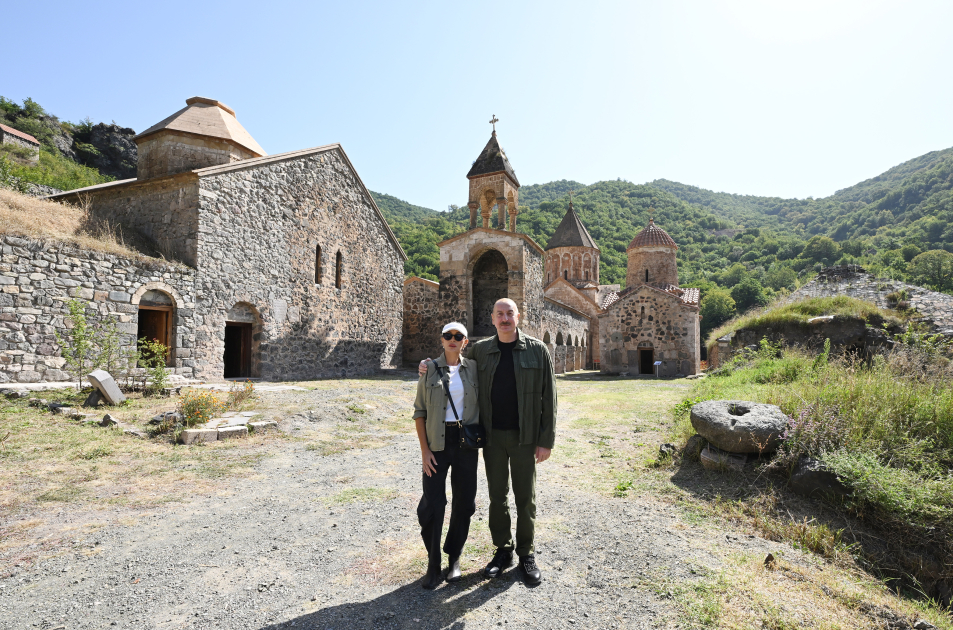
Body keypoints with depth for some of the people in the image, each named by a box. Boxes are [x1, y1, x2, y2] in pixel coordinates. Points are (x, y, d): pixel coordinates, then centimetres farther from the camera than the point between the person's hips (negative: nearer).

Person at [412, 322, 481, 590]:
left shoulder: (473, 369, 3)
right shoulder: (429, 369, -2)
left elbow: (480, 406, 10)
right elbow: (420, 412, -1)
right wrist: (424, 449, -7)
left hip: (467, 442, 2)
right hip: (437, 443, -2)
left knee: (464, 502, 8)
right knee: (432, 505, -2)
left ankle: (454, 557, 29)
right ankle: (433, 565, 18)